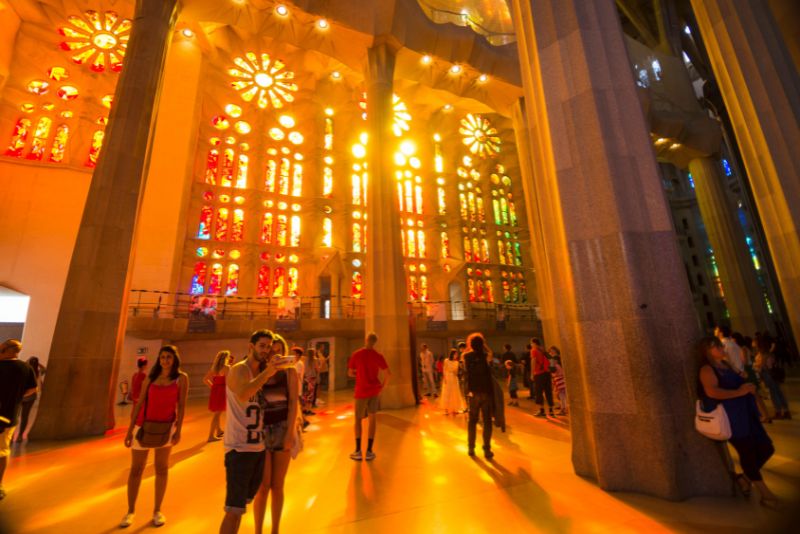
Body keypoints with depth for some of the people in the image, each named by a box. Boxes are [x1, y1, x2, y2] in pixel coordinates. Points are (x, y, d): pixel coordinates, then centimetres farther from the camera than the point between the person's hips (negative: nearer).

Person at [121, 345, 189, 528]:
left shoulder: (182, 378, -7)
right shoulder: (150, 378, 1)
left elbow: (181, 405, -8)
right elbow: (139, 403, 4)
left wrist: (178, 429, -12)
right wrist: (130, 429, -1)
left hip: (165, 426, -2)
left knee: (162, 469, 7)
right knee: (136, 470, 10)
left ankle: (157, 510, 22)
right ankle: (130, 511, 29)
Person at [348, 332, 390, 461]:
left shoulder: (356, 355, -8)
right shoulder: (378, 356, -5)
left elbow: (350, 373, -1)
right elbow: (388, 373, -6)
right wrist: (382, 386, 6)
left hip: (361, 391, -1)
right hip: (374, 390, 1)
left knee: (358, 419, 13)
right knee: (372, 418, 11)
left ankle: (358, 451, 13)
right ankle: (369, 451, 14)